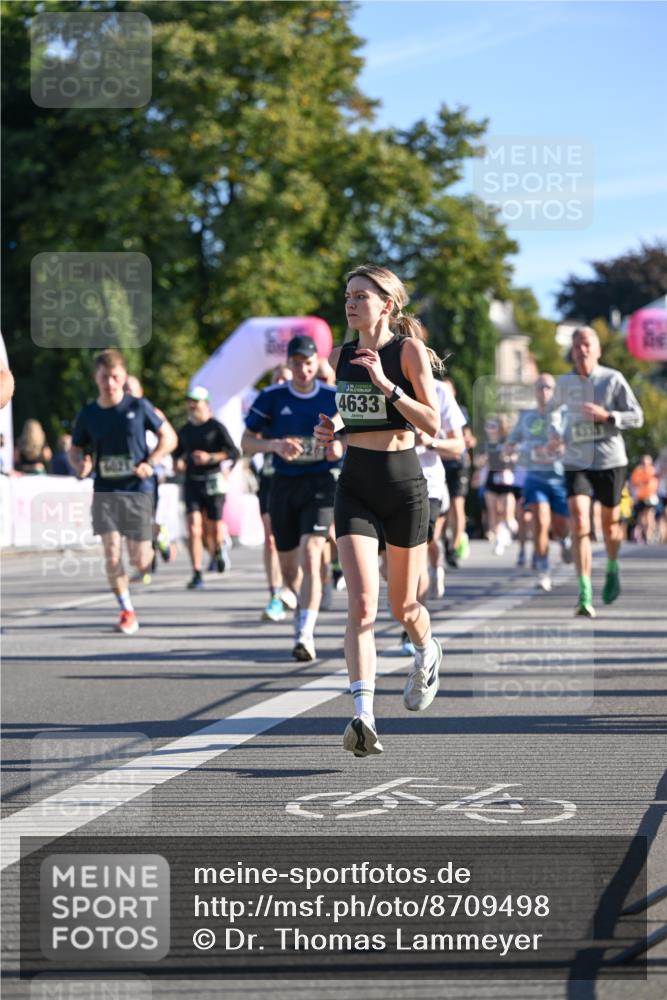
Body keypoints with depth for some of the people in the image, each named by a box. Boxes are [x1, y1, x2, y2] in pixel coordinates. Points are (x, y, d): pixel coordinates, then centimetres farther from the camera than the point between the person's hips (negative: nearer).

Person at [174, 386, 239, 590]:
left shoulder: (216, 427, -2)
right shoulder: (185, 430, 13)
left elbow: (234, 452, -6)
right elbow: (178, 452, 28)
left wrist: (210, 457, -17)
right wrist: (179, 462, 5)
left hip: (213, 481, -3)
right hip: (192, 481, 3)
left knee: (215, 526, 1)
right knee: (194, 526, -11)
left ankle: (220, 546, 40)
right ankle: (197, 575, -12)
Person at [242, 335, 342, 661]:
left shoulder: (334, 398, 2)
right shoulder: (271, 398, 2)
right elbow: (247, 441, 4)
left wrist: (340, 447, -10)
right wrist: (273, 444, -16)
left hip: (320, 484, -2)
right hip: (284, 484, 2)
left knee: (310, 556, -19)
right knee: (288, 567, 11)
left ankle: (305, 635, -22)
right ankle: (304, 603, 44)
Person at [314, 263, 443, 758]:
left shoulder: (409, 351, -6)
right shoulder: (342, 356, 8)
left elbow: (433, 424, -13)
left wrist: (386, 384, -22)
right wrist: (331, 428, 3)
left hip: (403, 481, -3)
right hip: (356, 483, 3)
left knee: (403, 605, 11)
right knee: (361, 602, -15)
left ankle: (428, 652, 47)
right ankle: (364, 717, -23)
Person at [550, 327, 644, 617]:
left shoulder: (613, 379, -4)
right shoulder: (564, 382, 4)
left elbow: (637, 417, -5)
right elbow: (555, 408, 26)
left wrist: (606, 416, -21)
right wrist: (556, 433, 7)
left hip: (610, 462, -1)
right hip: (576, 463, 1)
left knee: (609, 524, 12)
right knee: (580, 523, -16)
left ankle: (612, 569, 45)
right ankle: (585, 596, -20)